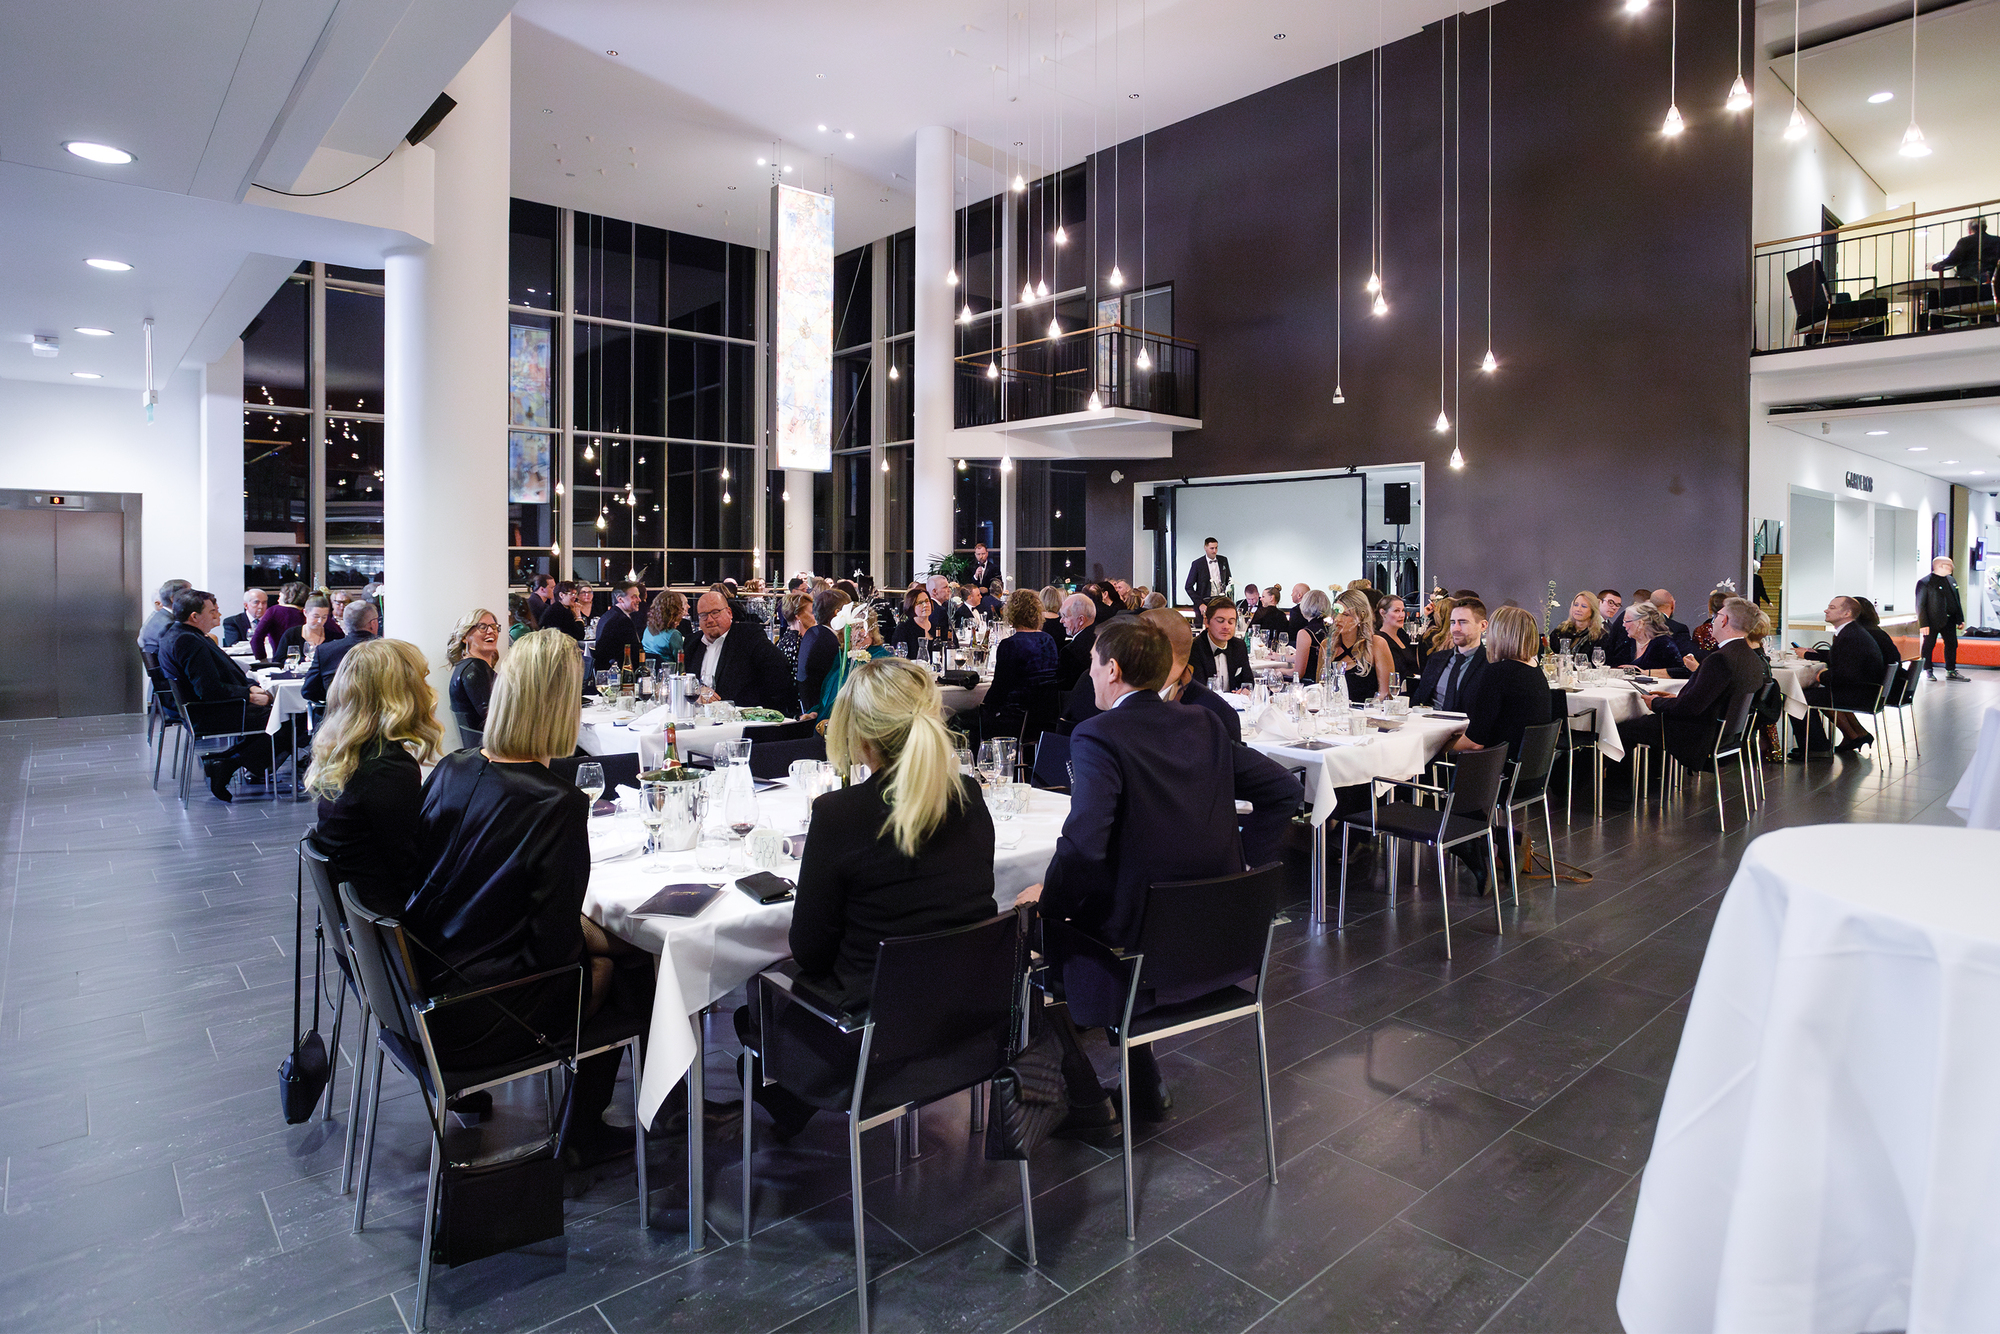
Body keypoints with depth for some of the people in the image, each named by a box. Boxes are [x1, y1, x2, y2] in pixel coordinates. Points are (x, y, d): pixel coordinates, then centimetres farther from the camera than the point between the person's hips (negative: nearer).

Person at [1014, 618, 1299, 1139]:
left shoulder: (1096, 736, -18)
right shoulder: (1205, 725, 3)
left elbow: (1083, 845, -29)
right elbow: (1283, 789, 9)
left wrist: (1049, 897, -11)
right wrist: (1244, 865, 13)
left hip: (1138, 955, -7)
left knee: (1032, 936, 17)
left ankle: (1087, 1105, 25)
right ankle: (1145, 1089, 37)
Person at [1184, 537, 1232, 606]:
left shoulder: (1223, 560, 8)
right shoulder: (1197, 564, -5)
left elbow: (1229, 581, 18)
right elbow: (1188, 587, -3)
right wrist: (1200, 604, -11)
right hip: (1205, 603, -3)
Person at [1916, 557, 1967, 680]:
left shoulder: (1951, 580, 11)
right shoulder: (1924, 582, -11)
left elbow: (1957, 601, 17)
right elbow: (1920, 605, -13)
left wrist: (1960, 619, 12)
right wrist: (1923, 623, -16)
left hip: (1949, 620, 7)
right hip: (1932, 621, -7)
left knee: (1952, 644, 9)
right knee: (1928, 645, 2)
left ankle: (1950, 671, 18)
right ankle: (1927, 671, 13)